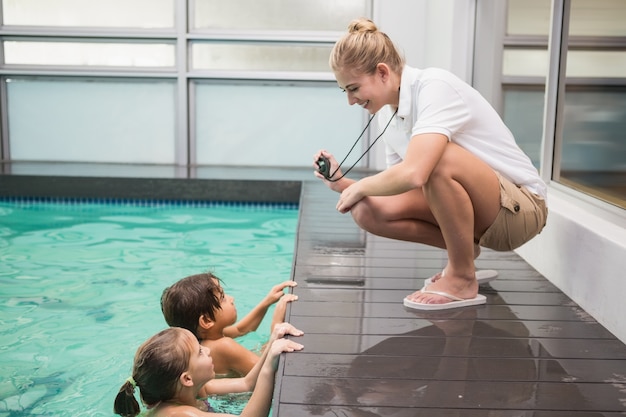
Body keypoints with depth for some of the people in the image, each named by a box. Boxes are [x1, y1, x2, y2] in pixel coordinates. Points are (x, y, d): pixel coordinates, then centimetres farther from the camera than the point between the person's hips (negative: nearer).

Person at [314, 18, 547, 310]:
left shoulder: (434, 86, -22)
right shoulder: (387, 114, 3)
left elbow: (412, 174, -36)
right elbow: (397, 184, 9)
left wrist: (360, 186, -18)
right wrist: (341, 183, -4)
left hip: (521, 207, -7)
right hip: (479, 209, 8)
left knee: (437, 159, -35)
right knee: (368, 212, -9)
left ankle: (463, 280, -16)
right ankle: (463, 251, 8)